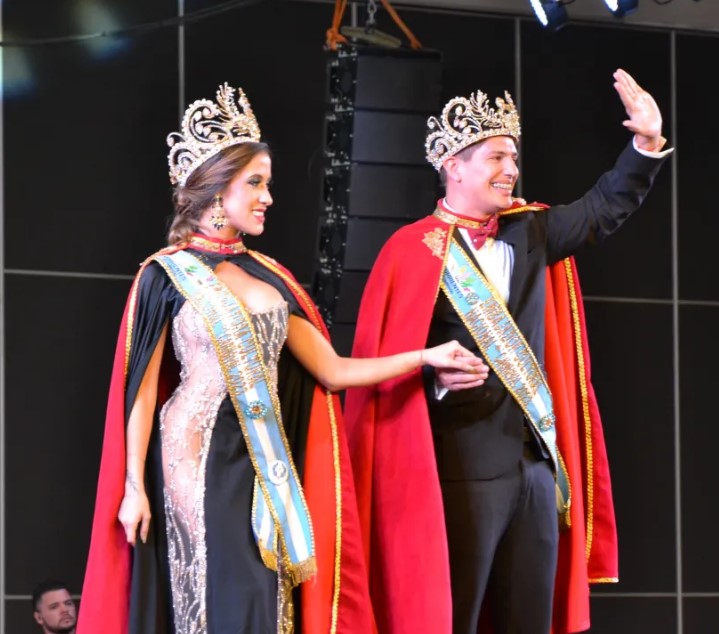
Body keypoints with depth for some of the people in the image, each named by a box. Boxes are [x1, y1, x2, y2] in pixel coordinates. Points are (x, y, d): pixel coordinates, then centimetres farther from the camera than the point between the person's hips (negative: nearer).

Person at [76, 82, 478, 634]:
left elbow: (332, 371, 10)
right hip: (199, 461, -5)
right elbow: (143, 388, -4)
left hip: (265, 464, 5)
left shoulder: (268, 277, 13)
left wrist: (423, 357, 2)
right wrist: (134, 487, -9)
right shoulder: (168, 274, -2)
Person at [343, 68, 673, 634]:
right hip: (462, 466, -6)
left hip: (537, 461, 6)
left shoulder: (531, 233, 13)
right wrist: (436, 377, -25)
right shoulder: (415, 250, -6)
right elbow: (385, 357, -8)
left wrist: (648, 143, -5)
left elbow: (607, 207, 9)